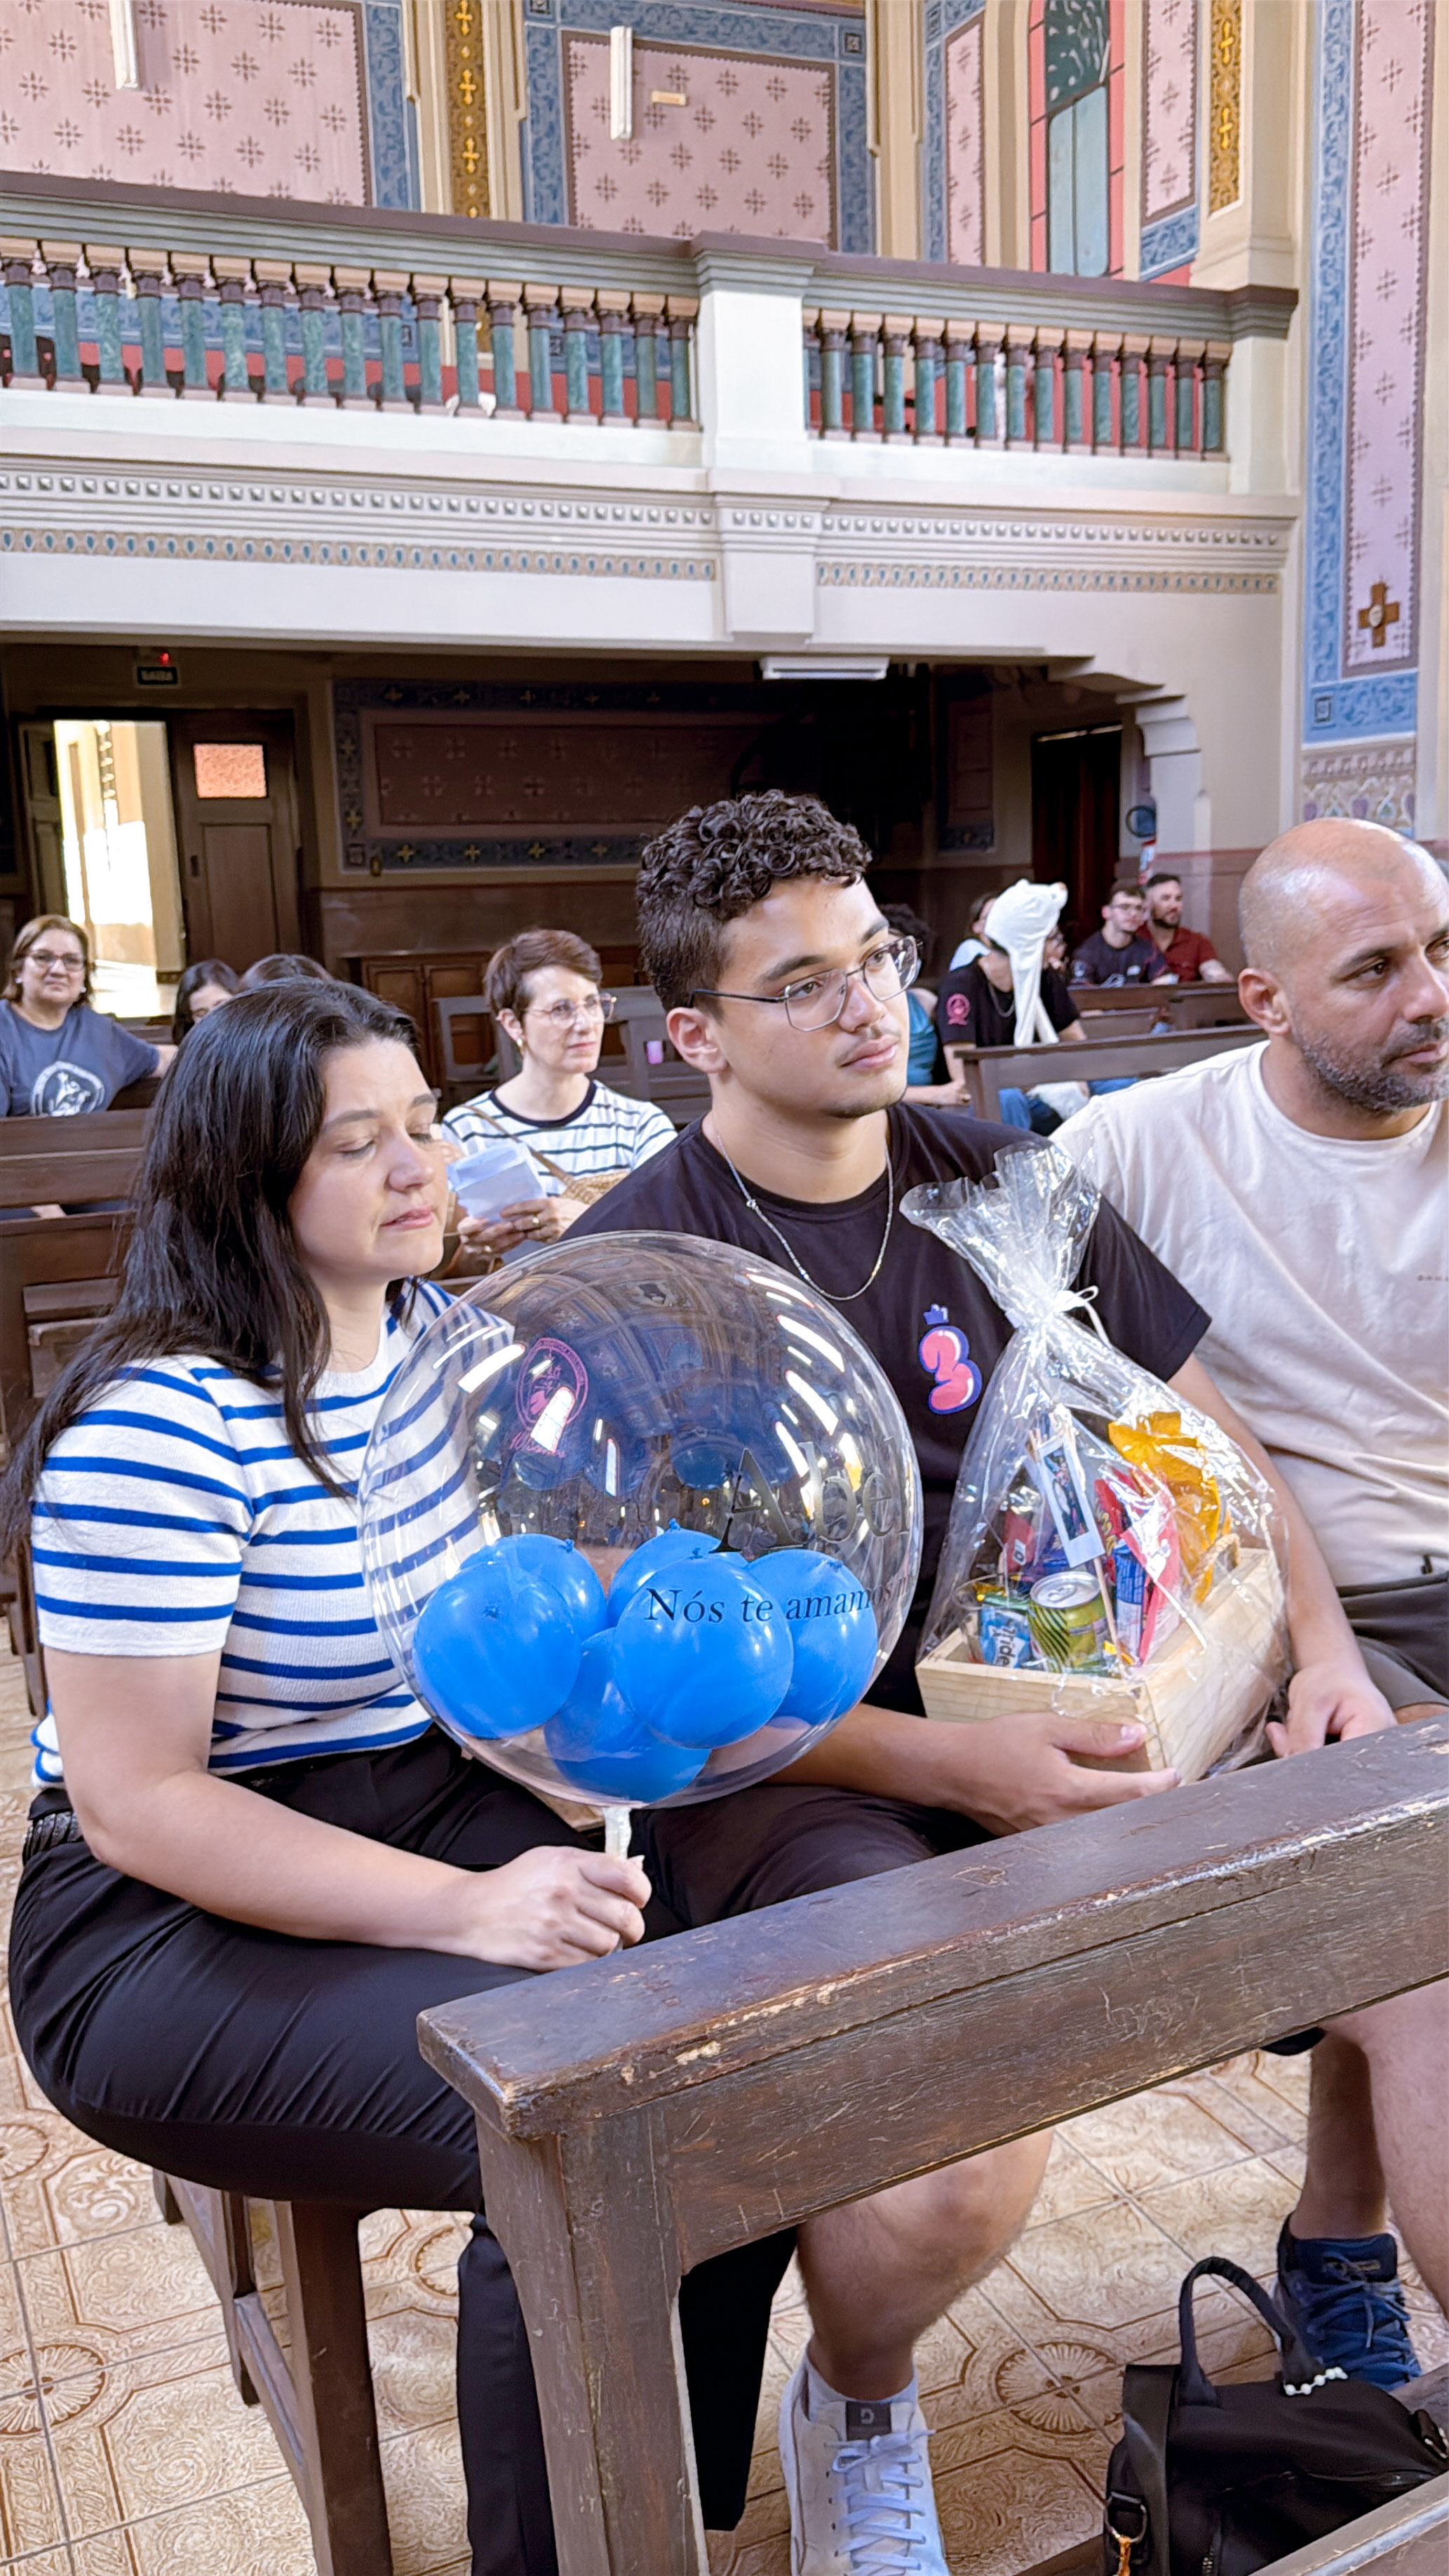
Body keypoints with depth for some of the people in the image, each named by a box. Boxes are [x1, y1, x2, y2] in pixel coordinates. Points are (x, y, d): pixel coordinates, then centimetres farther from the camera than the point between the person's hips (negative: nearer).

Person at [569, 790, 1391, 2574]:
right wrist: (952, 1766, -20)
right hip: (780, 1765, -5)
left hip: (1035, 1704, 5)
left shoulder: (1002, 1184, 7)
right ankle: (854, 2415, 10)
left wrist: (1320, 1641, -1)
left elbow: (1198, 1427, 14)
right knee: (964, 2165, -28)